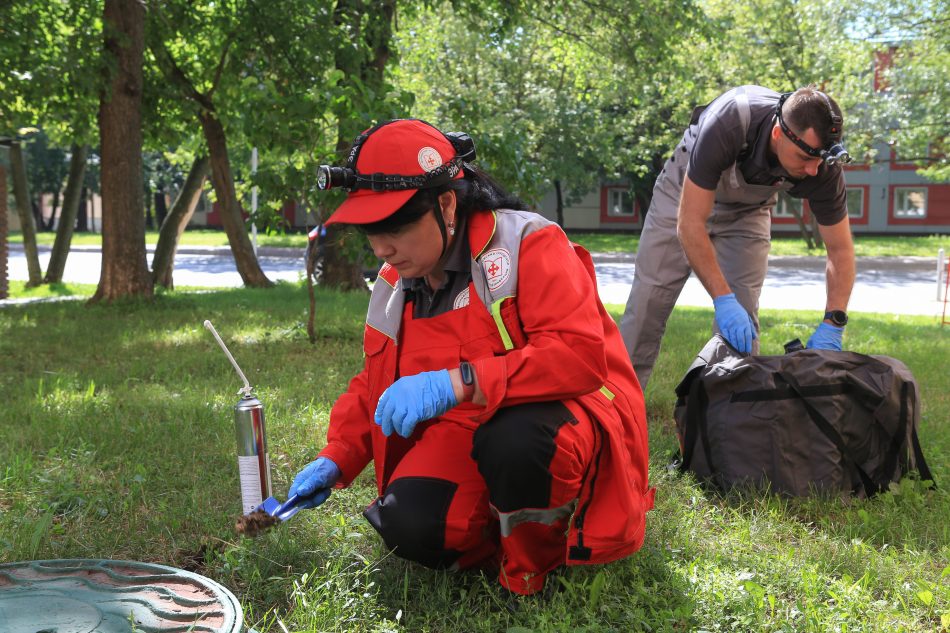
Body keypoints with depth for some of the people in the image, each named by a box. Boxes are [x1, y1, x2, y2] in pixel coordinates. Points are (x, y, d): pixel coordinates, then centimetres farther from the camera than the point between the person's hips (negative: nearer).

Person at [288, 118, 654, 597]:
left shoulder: (527, 244, -15)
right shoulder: (395, 286, 6)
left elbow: (579, 354, -29)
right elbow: (373, 384, 21)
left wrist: (459, 383, -37)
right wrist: (336, 459, 6)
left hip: (560, 422, -5)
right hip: (464, 431, 5)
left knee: (514, 441, -40)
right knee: (408, 525, -24)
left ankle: (536, 556, -8)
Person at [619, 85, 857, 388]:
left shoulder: (822, 164, -31)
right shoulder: (727, 126, -42)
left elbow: (841, 249, -20)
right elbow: (690, 223, -39)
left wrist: (832, 326, -33)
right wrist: (722, 299, -43)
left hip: (748, 208, 2)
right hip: (686, 194, -2)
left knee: (742, 313, -10)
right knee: (650, 298, -4)